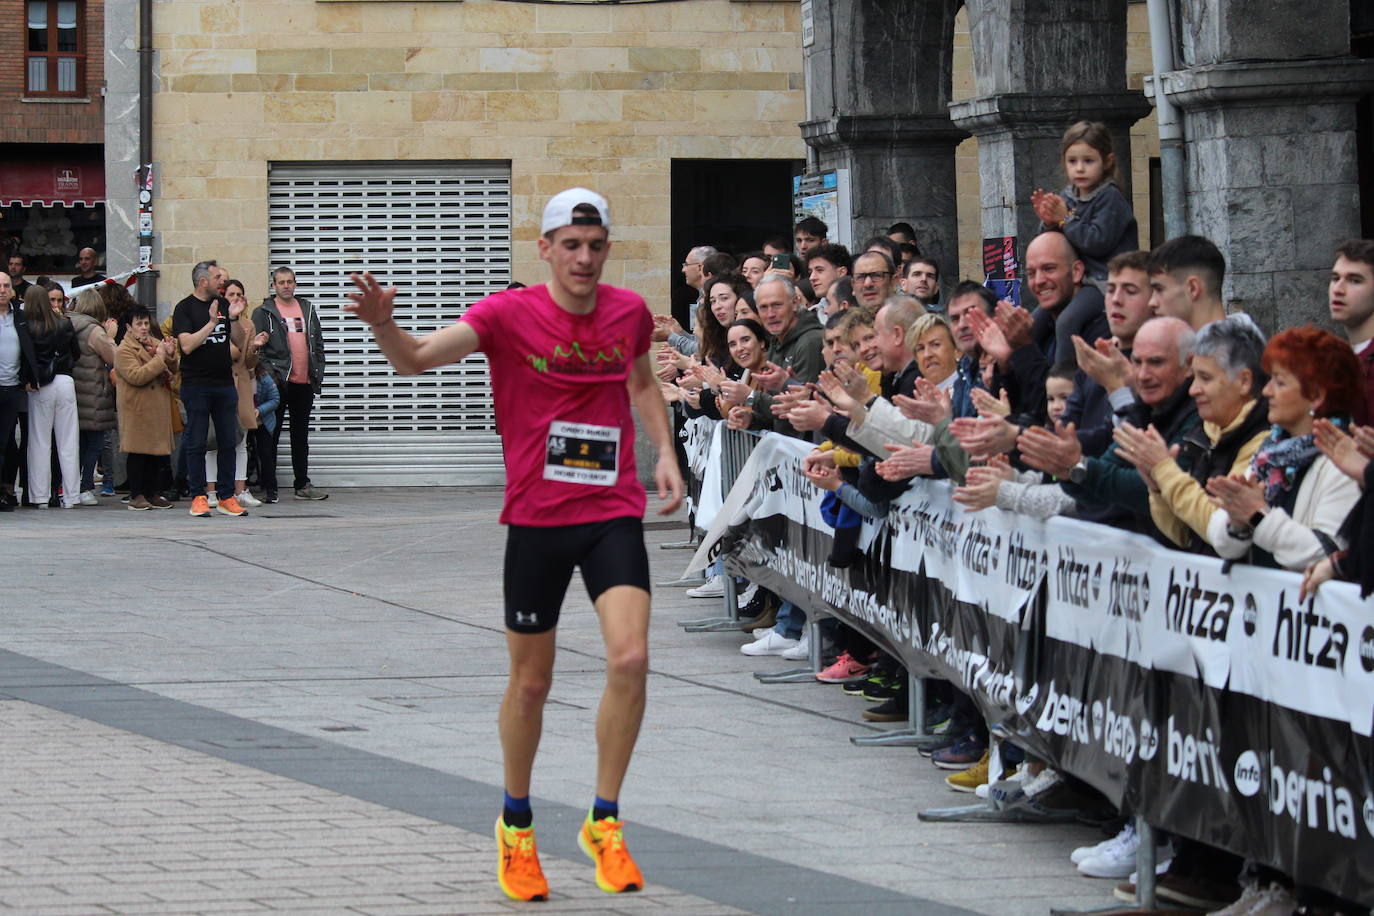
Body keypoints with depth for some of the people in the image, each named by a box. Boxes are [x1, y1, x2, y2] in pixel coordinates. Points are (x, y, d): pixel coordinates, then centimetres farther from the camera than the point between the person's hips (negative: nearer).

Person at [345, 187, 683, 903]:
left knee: (630, 660, -16)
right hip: (536, 519, -2)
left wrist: (664, 452, 13)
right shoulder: (508, 314, -9)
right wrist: (382, 324, -42)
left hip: (613, 513, 2)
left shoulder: (629, 311, 3)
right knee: (531, 682, 8)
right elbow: (416, 359, -22)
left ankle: (604, 822, -1)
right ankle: (516, 823, 31)